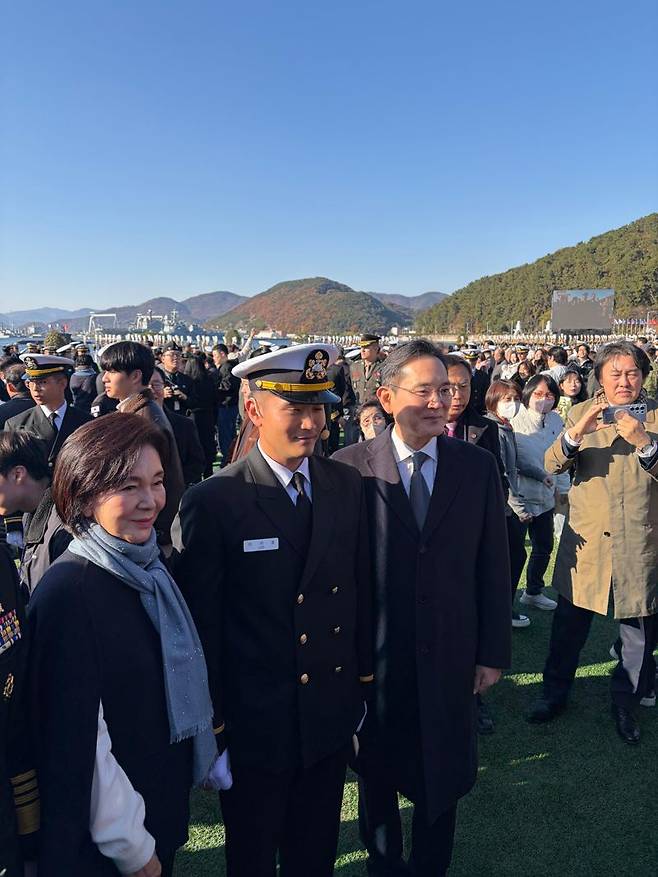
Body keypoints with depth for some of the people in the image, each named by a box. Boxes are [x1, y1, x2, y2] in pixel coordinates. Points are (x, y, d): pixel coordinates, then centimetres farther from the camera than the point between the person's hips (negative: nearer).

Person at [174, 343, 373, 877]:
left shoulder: (347, 486, -4)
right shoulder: (213, 502, -19)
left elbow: (360, 586, 4)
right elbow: (202, 620, -13)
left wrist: (364, 674, 8)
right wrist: (212, 719, -6)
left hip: (331, 712, 4)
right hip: (255, 719, -4)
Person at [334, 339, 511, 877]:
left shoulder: (478, 467, -5)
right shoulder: (349, 467, -13)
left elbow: (493, 568, -1)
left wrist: (493, 652, 1)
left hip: (450, 657, 2)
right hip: (372, 658, -1)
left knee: (441, 779, 20)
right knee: (378, 776, 22)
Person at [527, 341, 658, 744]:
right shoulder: (581, 413, 3)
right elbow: (553, 465, -7)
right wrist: (575, 434, -25)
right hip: (587, 539, 1)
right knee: (570, 622, 12)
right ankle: (556, 692, 31)